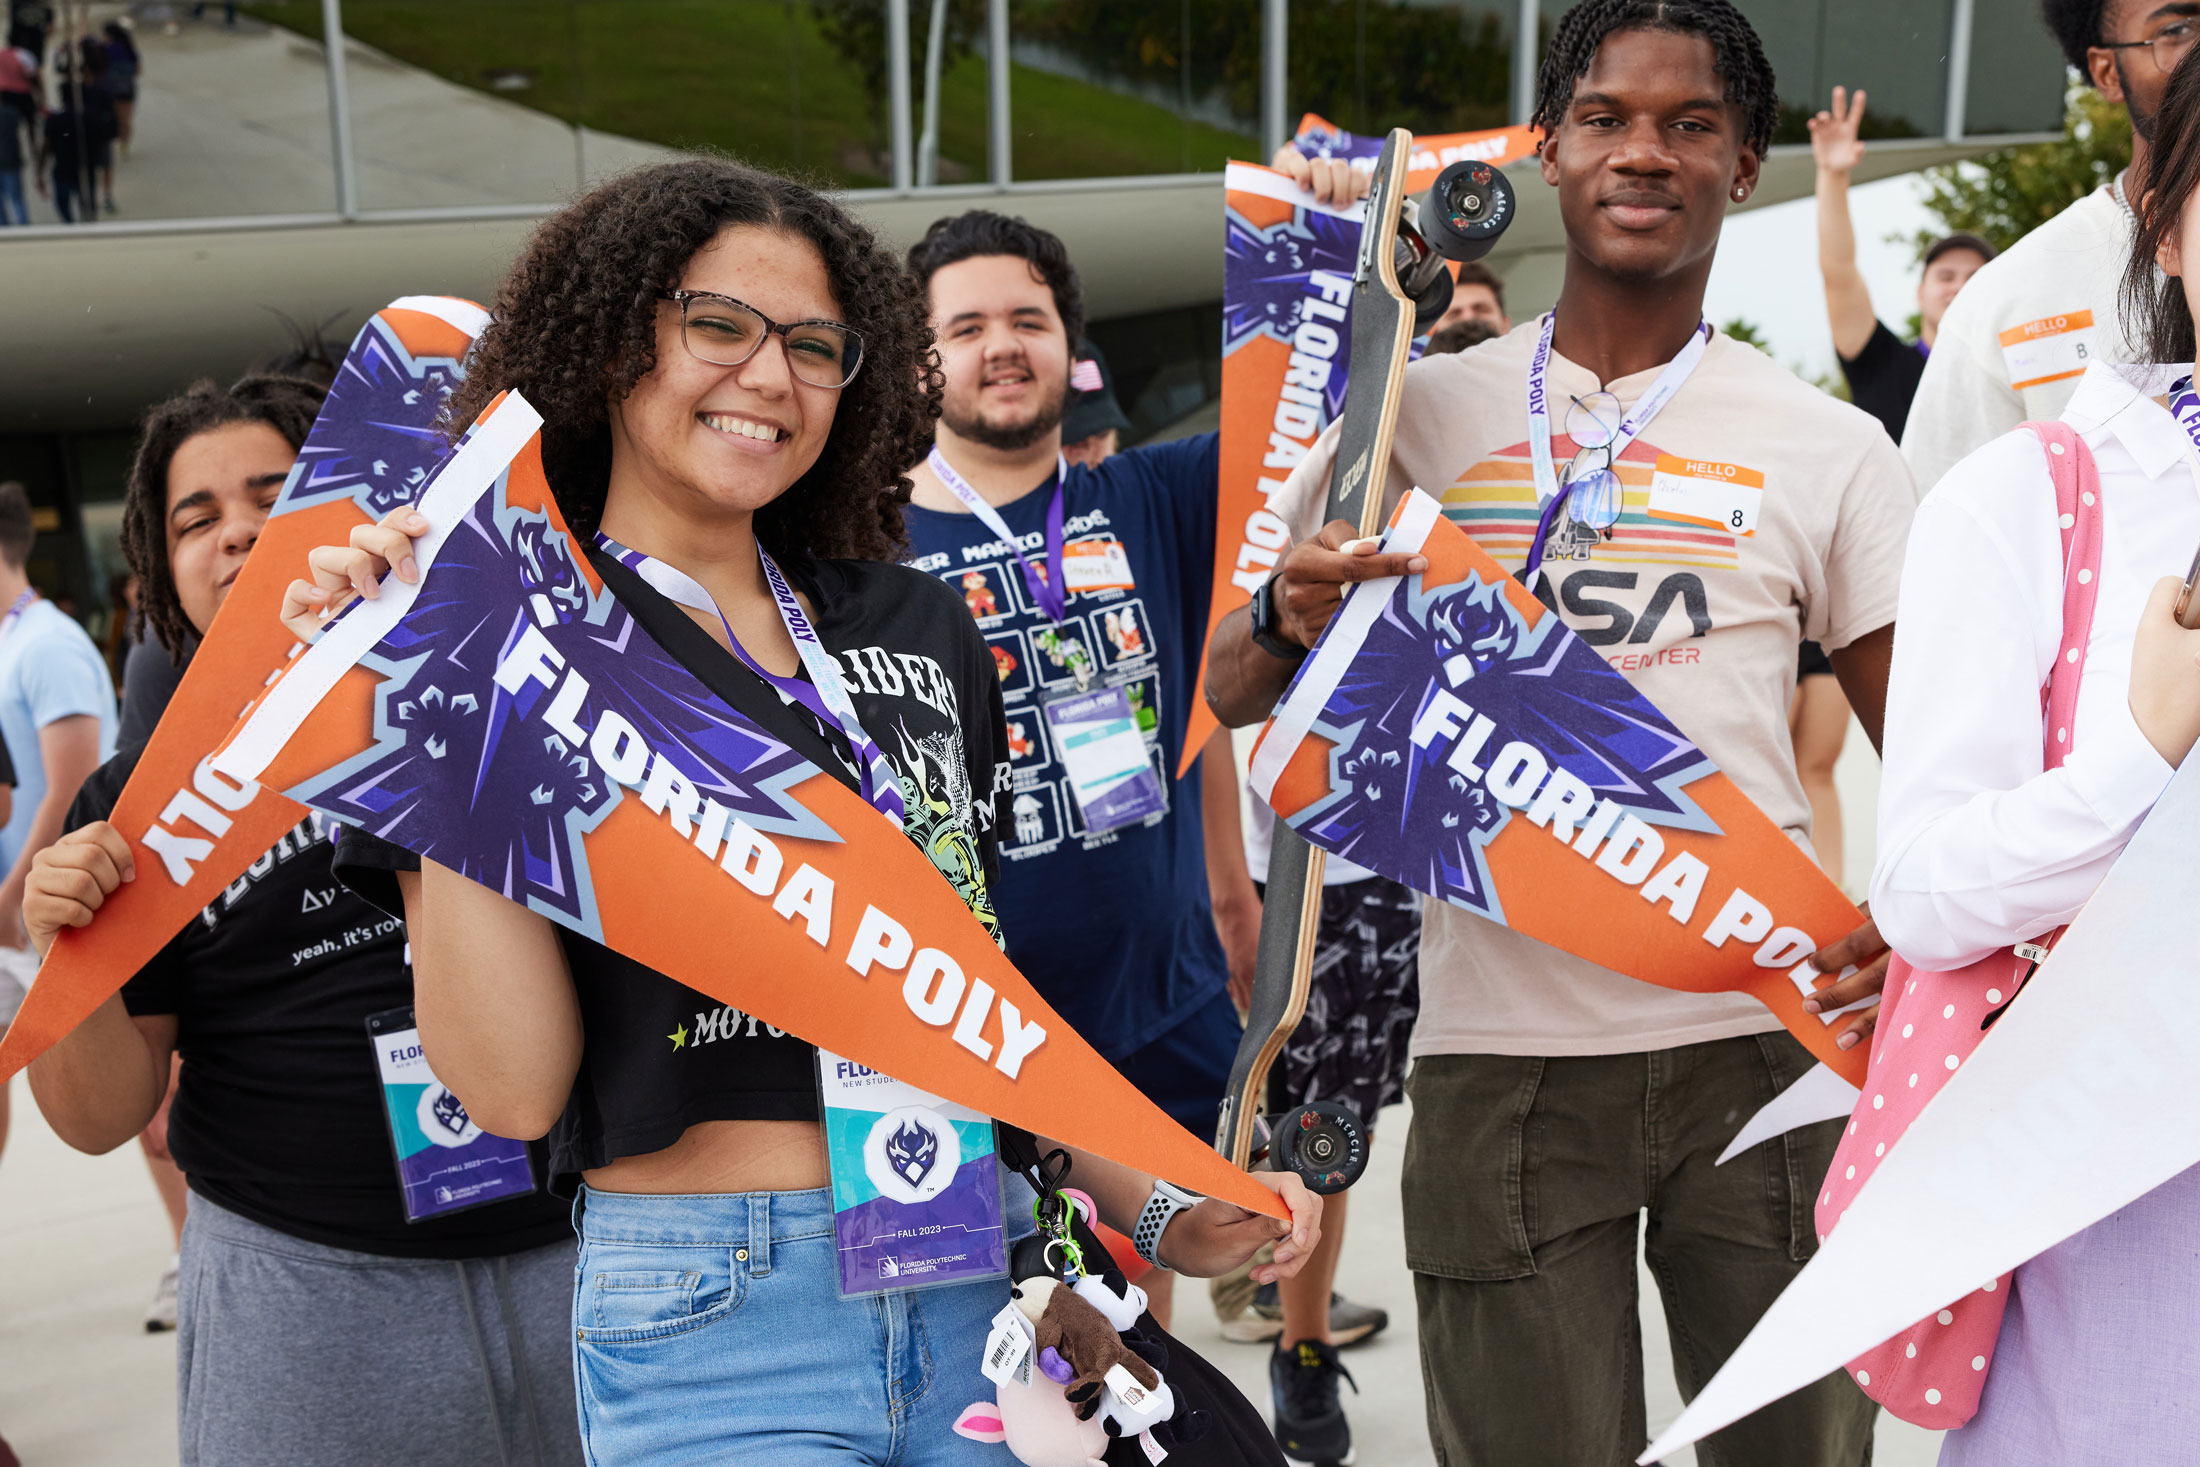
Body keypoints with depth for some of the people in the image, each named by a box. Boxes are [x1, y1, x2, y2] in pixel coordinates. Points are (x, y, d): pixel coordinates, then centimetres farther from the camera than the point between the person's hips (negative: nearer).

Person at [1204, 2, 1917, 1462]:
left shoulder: (1831, 447, 4)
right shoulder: (1420, 413, 5)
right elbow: (1229, 694, 5)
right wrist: (1292, 621, -18)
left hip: (1761, 1030, 1)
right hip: (1500, 1047, 0)